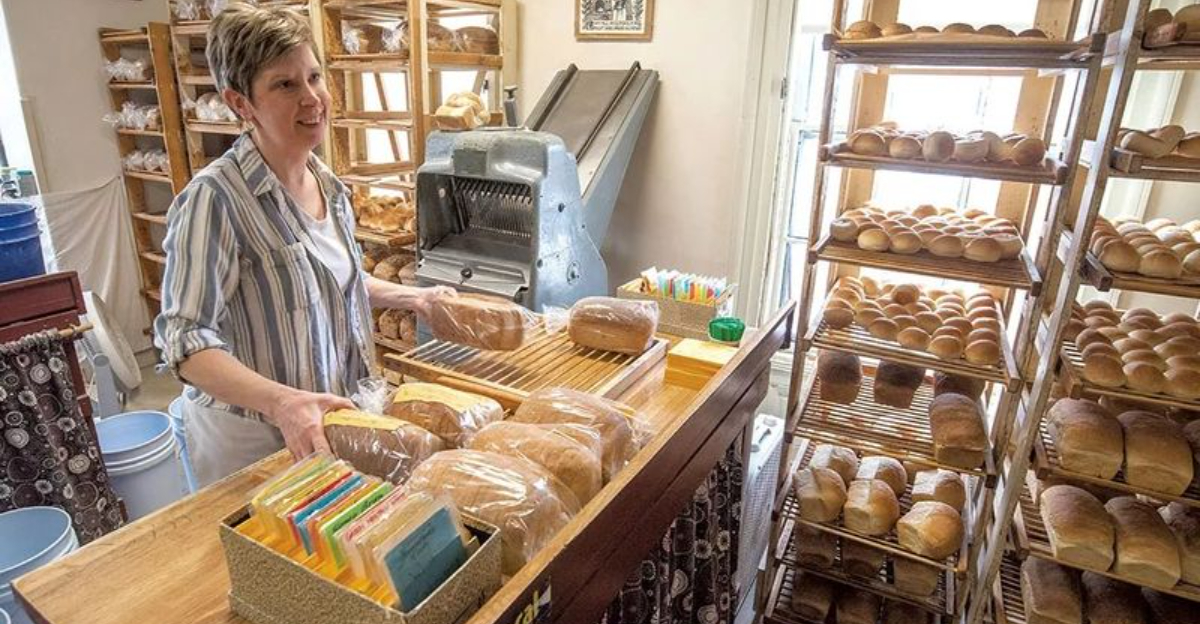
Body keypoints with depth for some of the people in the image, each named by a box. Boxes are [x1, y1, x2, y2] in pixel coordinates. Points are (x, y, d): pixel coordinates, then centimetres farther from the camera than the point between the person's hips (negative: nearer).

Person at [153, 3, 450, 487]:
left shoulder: (328, 184, 0)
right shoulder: (215, 198, -23)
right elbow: (186, 341, -25)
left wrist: (413, 297, 5)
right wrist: (281, 402, -39)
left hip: (336, 418, 7)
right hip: (253, 437, -6)